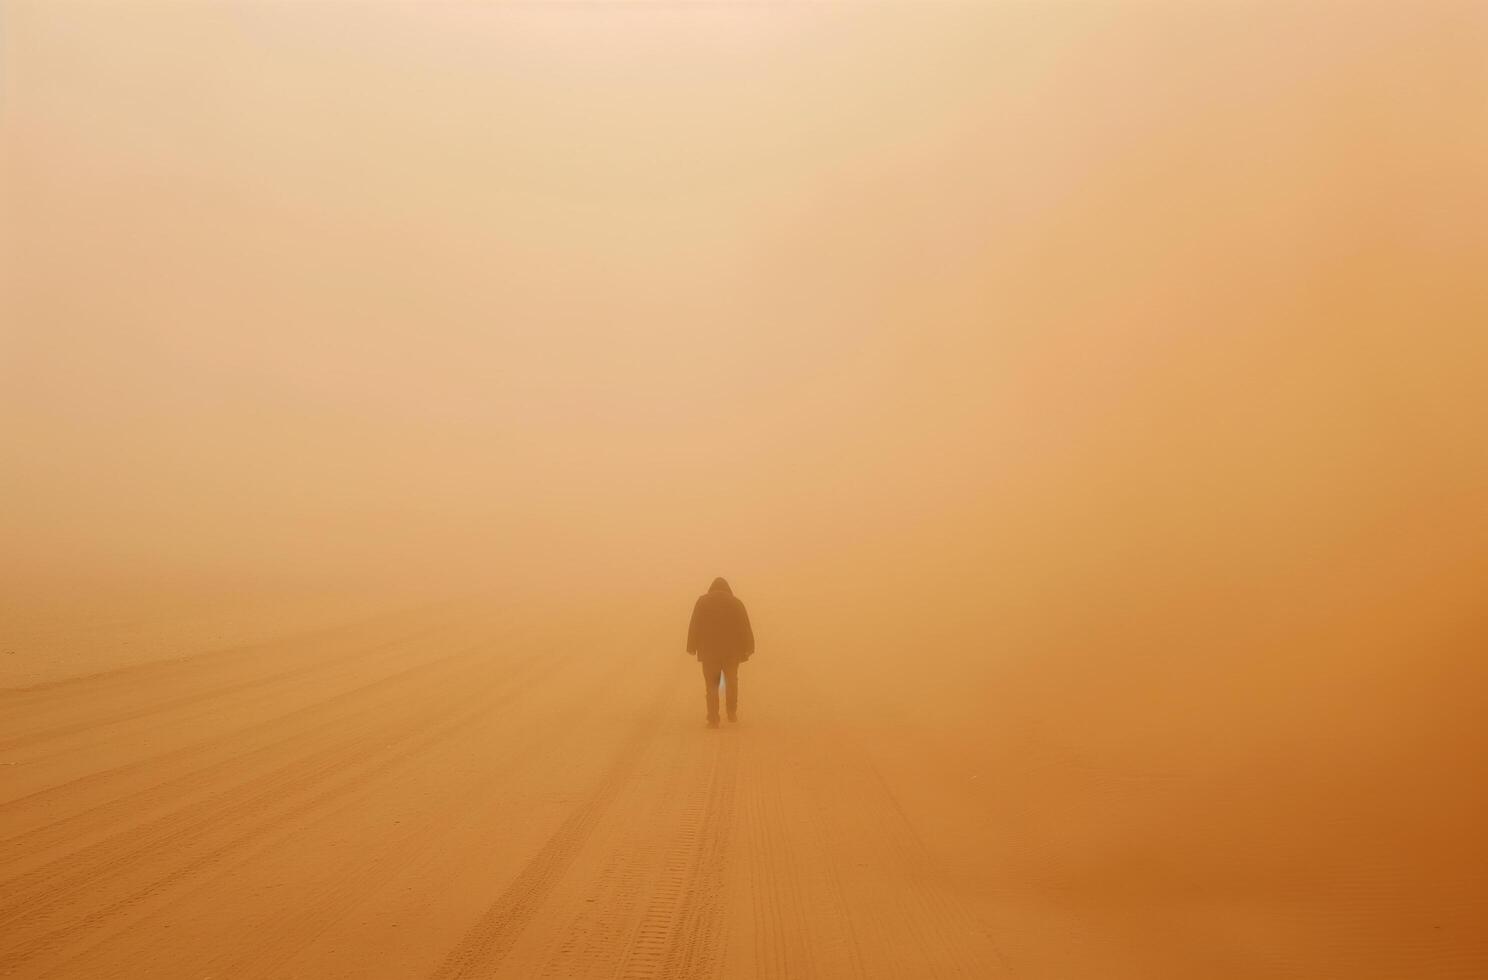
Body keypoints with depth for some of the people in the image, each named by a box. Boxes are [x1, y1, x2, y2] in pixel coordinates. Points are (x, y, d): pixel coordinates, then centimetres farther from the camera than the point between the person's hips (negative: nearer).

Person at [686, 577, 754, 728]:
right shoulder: (736, 603, 3)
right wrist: (748, 648, 2)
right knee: (731, 681, 20)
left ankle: (713, 720, 0)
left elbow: (694, 626, -4)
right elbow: (746, 628, -1)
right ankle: (732, 713, 24)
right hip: (731, 651, 1)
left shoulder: (702, 602, 2)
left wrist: (692, 647, -1)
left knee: (711, 685, 4)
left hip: (709, 651, -1)